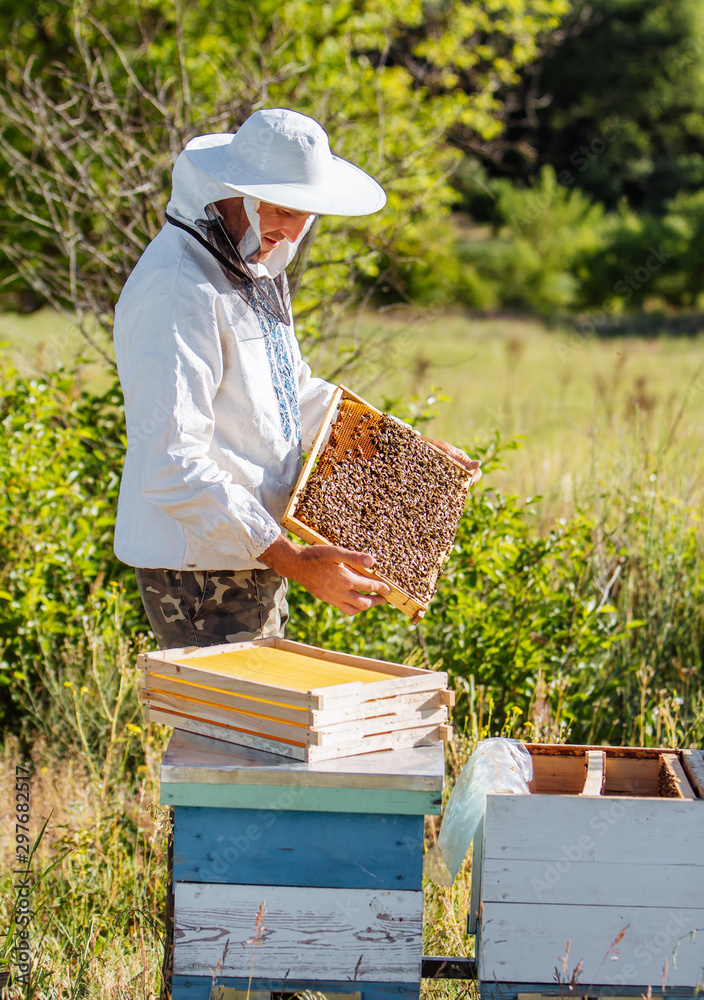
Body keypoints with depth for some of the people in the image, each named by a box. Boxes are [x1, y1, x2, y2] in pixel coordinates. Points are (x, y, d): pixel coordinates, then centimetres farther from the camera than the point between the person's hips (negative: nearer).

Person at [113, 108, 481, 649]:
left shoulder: (257, 269, 11)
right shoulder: (177, 290, -21)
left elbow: (295, 392, 27)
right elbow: (171, 467, -28)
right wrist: (296, 562, -31)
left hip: (258, 559, 10)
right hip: (199, 564, -10)